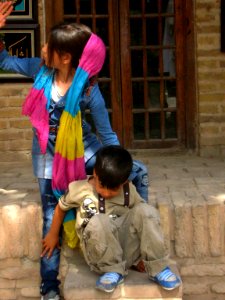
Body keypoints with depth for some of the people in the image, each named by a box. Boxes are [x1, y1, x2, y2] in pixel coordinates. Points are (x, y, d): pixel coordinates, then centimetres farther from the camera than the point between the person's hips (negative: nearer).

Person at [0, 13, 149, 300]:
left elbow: (106, 134, -13)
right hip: (48, 156, 1)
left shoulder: (88, 89, -22)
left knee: (138, 172, -14)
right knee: (52, 219, 6)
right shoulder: (41, 69, -13)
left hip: (82, 148, -1)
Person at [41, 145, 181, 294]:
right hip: (99, 254, -2)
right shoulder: (79, 189, -5)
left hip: (126, 250, 2)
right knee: (98, 222, -37)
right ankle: (113, 271, -16)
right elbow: (61, 207, 14)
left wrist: (142, 254, 9)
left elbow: (144, 218, 10)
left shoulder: (129, 192, -2)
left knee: (146, 210, -24)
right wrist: (53, 235, 24)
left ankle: (158, 268, -17)